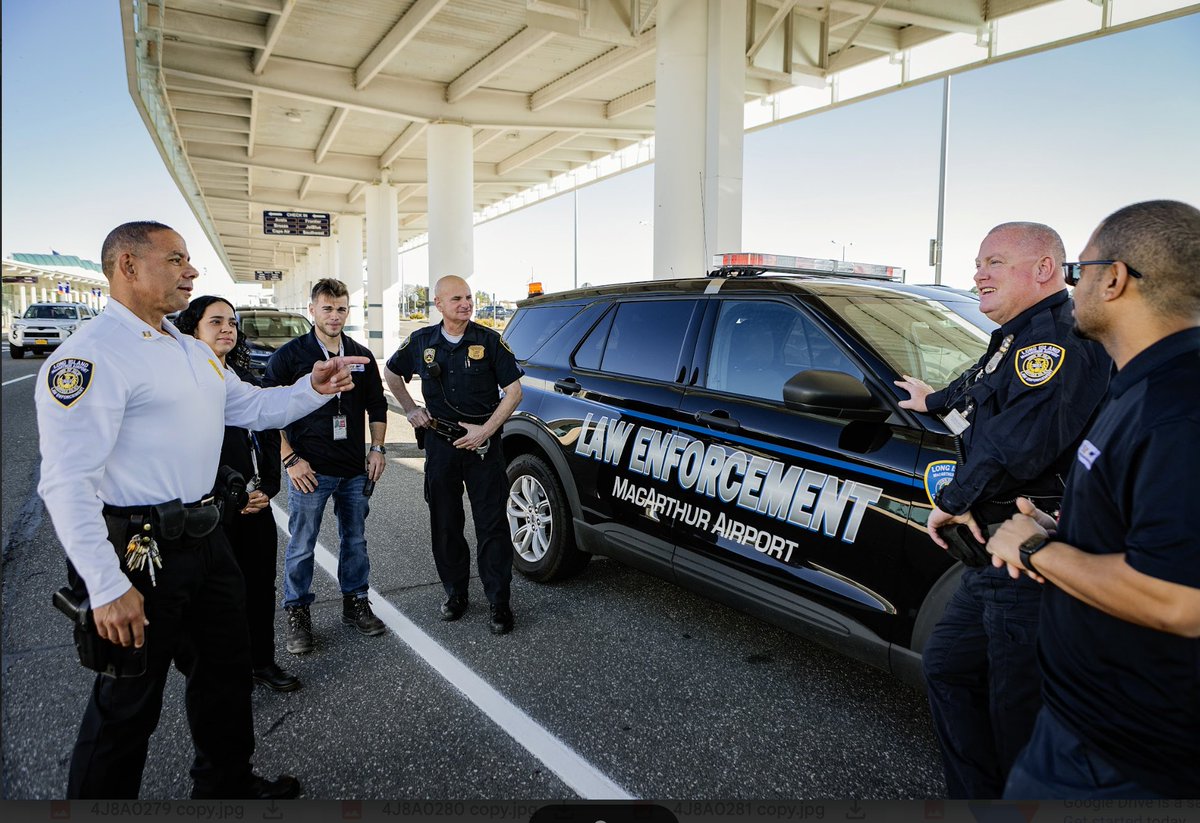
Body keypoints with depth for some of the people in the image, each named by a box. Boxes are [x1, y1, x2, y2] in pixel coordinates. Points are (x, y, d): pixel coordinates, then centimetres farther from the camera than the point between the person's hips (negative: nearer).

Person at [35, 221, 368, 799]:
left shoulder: (193, 351, 13)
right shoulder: (90, 355, -17)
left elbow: (254, 407, 20)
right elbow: (68, 483, -22)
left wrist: (313, 389, 2)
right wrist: (107, 587, -25)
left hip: (203, 538, 9)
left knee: (227, 665, 21)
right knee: (129, 701, 7)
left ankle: (227, 783, 42)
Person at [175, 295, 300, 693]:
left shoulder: (248, 382, 10)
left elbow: (270, 439, 13)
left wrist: (268, 488, 0)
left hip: (256, 508, 6)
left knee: (261, 586, 14)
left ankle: (262, 661, 31)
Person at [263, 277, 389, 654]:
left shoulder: (361, 356, 9)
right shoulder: (290, 354, -4)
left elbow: (377, 406, 17)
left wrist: (377, 449, 7)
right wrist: (290, 459, -11)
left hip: (355, 469, 4)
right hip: (310, 469, -4)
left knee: (355, 540, 14)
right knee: (302, 546, 4)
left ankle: (356, 602, 29)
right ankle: (297, 614, 19)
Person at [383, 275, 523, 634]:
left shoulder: (489, 340, -4)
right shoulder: (421, 342, 4)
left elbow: (513, 390, -3)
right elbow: (391, 373, 22)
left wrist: (485, 430, -11)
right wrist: (411, 409, 9)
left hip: (482, 442, -3)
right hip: (440, 444, 3)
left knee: (492, 525, -1)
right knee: (445, 524, 10)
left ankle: (499, 602, 8)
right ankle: (455, 593, 27)